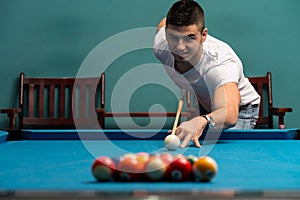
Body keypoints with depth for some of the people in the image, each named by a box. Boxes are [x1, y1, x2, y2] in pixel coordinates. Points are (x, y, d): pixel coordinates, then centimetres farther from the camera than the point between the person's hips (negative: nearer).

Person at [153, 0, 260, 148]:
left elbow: (229, 113, -60)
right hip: (202, 106, 6)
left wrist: (202, 121, -83)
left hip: (239, 109, -6)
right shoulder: (160, 43, -26)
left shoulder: (221, 63, -44)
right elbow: (164, 22, 1)